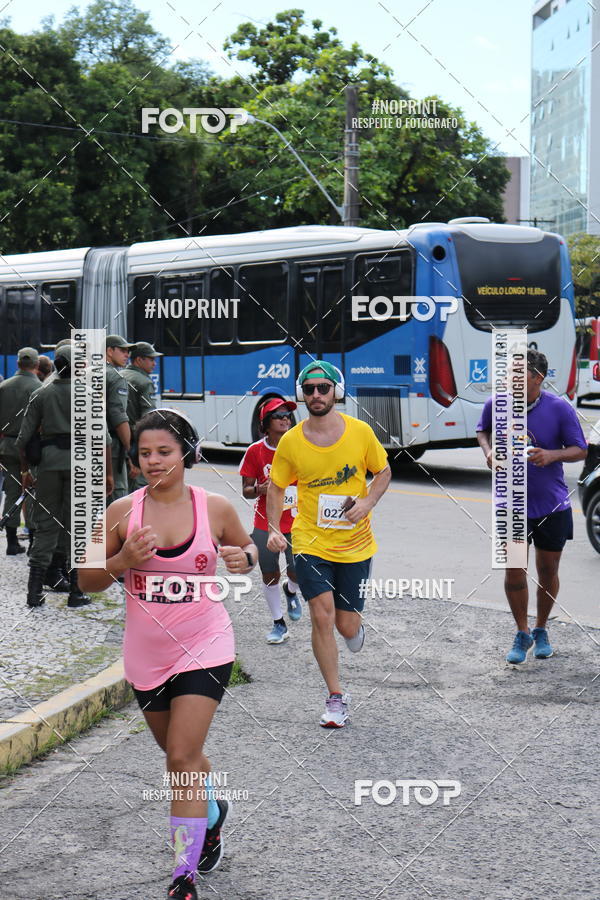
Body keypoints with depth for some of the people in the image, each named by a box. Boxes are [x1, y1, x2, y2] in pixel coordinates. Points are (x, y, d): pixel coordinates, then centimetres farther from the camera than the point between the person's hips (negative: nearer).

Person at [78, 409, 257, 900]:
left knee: (183, 756, -12)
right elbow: (89, 580, 1)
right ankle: (213, 811, 51)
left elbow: (247, 547, 12)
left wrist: (244, 558, -12)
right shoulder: (122, 511, -5)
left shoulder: (215, 508, -7)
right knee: (180, 752, 19)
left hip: (205, 646, -3)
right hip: (147, 652, 3)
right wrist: (122, 561, -19)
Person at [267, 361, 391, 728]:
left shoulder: (360, 432, -6)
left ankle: (356, 625, 43)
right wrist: (274, 530, -8)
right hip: (310, 543, 0)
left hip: (355, 544, 0)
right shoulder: (290, 441, -6)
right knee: (322, 618, -11)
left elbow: (383, 471, 8)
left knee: (347, 627, 3)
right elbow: (277, 488, 6)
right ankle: (337, 697, 4)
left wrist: (368, 502, -11)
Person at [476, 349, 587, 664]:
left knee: (548, 570, 10)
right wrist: (488, 451, -8)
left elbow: (580, 450, -5)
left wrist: (551, 455, -25)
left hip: (552, 505, -1)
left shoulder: (560, 409, -13)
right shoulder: (496, 404, -8)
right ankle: (522, 634, 17)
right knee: (513, 569, -2)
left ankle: (541, 630, 32)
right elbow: (483, 430, 13)